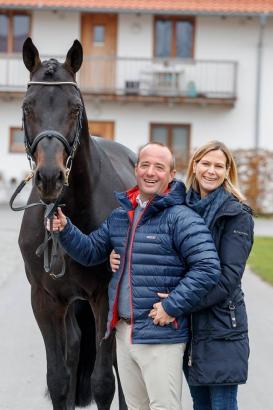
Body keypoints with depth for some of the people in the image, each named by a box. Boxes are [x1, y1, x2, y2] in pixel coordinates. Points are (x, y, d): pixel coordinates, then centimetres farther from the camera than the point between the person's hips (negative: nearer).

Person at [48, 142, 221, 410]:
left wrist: (171, 307, -21)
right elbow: (91, 252, 18)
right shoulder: (119, 216, 12)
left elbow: (207, 268, -20)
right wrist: (65, 230, 0)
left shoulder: (181, 218, -13)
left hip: (161, 338, -7)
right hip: (123, 332, 8)